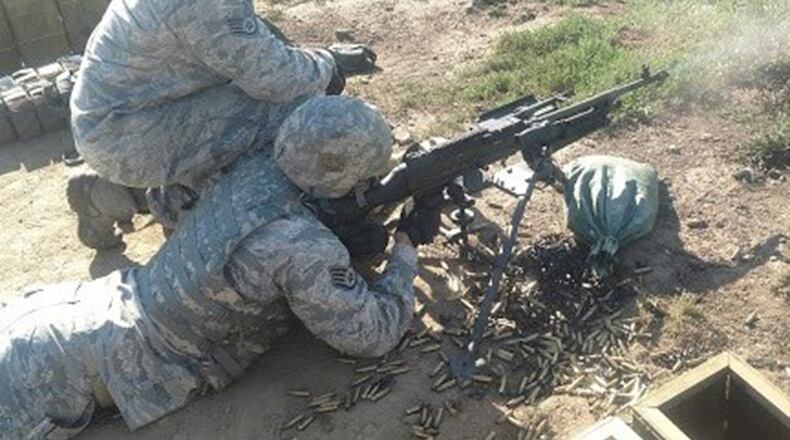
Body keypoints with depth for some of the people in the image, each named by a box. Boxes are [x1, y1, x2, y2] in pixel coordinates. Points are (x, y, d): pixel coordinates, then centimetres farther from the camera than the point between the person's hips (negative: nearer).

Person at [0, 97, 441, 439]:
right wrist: (408, 245, -7)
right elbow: (374, 333, -19)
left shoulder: (253, 165, -6)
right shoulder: (305, 250, -30)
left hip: (117, 295, 6)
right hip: (134, 356, -6)